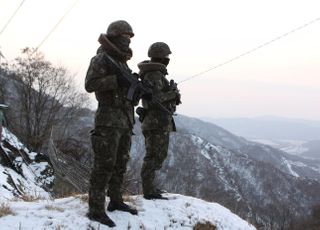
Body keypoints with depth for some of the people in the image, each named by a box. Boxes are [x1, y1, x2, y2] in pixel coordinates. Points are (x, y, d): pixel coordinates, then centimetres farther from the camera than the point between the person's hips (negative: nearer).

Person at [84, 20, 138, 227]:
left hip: (125, 120, 9)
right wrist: (117, 79, -24)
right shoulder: (102, 58, -8)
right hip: (109, 119, -9)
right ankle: (96, 209, -5)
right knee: (104, 165, -9)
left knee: (120, 164, 14)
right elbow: (90, 84, -18)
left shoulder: (122, 61, 18)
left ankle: (116, 201, 24)